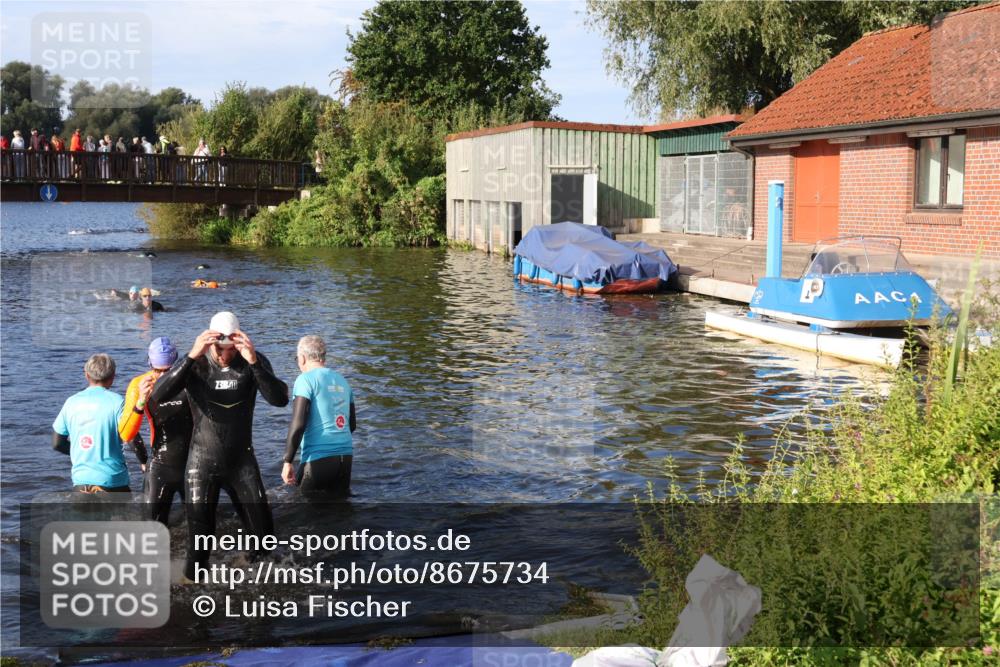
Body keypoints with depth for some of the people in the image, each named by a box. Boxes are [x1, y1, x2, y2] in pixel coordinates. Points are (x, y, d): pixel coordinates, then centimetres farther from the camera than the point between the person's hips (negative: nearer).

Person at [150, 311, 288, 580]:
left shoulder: (254, 362, -10)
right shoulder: (195, 364, -12)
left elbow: (280, 399, -25)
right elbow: (158, 395, -27)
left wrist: (254, 361, -38)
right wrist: (191, 356, -38)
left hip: (242, 462, 1)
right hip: (203, 464, -1)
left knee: (263, 533, 7)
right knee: (199, 537, 5)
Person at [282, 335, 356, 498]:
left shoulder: (306, 379, -6)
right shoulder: (342, 380, 15)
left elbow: (298, 424, -15)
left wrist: (287, 462, -10)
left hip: (319, 459, -7)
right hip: (346, 456, 7)